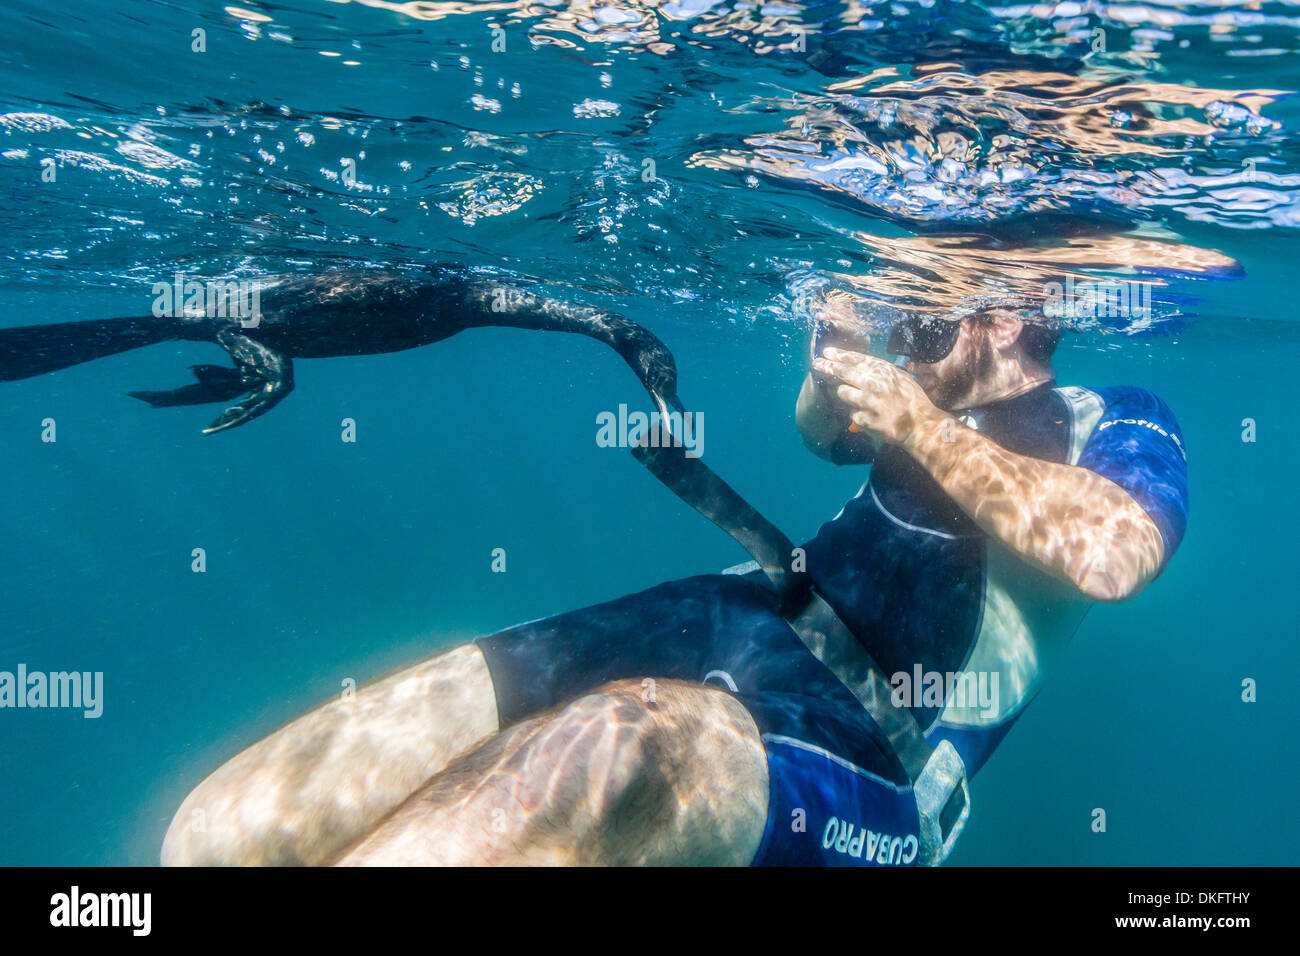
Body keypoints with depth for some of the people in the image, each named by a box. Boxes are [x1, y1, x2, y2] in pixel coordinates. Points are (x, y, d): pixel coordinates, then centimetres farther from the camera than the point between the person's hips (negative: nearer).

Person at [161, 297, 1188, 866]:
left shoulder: (1121, 425, 7)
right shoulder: (949, 403, 23)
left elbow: (1114, 552, -17)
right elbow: (820, 426, 42)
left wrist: (924, 430, -9)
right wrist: (840, 336, 21)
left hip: (865, 744, -5)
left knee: (621, 750, -44)